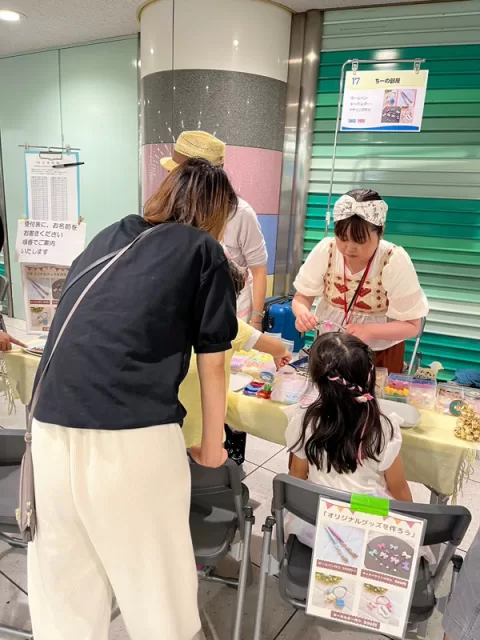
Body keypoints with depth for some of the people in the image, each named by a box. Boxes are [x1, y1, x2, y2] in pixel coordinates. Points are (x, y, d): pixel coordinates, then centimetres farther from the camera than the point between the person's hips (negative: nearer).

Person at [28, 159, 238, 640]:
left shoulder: (106, 238, 20)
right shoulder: (204, 250, 6)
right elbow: (211, 365, 5)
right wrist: (211, 446, 18)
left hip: (52, 425, 6)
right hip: (134, 433, -5)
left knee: (65, 573, 21)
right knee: (152, 572, 17)